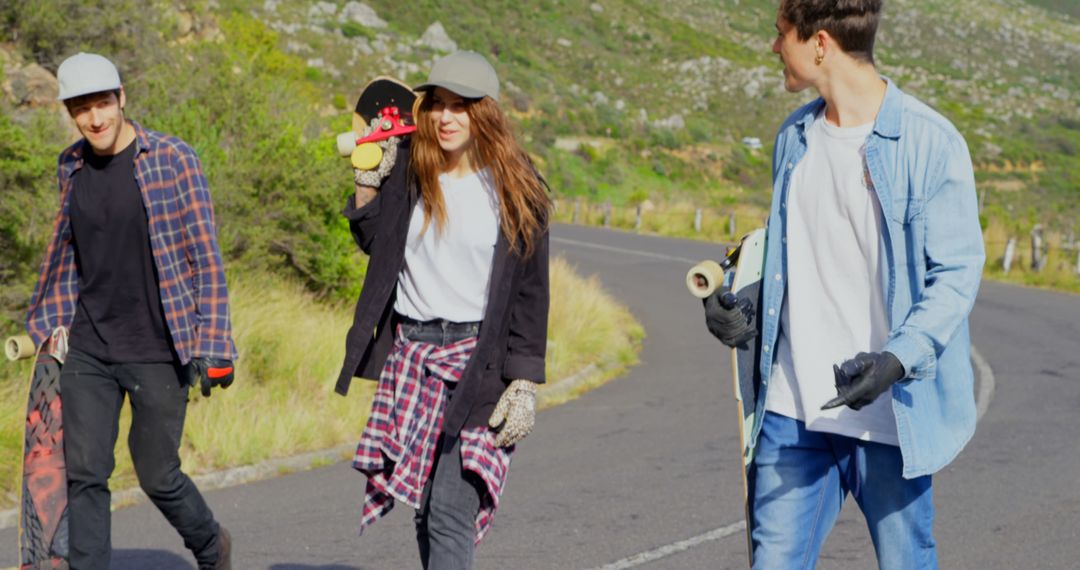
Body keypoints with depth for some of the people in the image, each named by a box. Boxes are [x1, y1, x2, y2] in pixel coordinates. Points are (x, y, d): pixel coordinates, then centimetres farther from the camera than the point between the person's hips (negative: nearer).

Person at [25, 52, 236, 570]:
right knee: (84, 473, -1)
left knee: (157, 475, 5)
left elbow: (205, 258, -9)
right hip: (87, 349, 4)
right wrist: (42, 324, 20)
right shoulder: (71, 166, 6)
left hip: (158, 351, -4)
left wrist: (212, 345, -12)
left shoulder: (172, 160, -9)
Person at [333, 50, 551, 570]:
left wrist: (525, 385, -7)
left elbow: (531, 292, -2)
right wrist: (368, 178, 0)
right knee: (424, 507, 9)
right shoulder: (408, 172, 7)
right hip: (410, 351, 4)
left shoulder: (515, 188, -3)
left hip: (479, 359, -4)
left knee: (453, 513, -13)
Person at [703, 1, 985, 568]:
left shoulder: (930, 142, -11)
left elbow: (956, 274, -12)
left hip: (887, 412, -5)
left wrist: (897, 360, -26)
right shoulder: (794, 136, 10)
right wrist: (746, 307, 2)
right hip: (791, 410, 6)